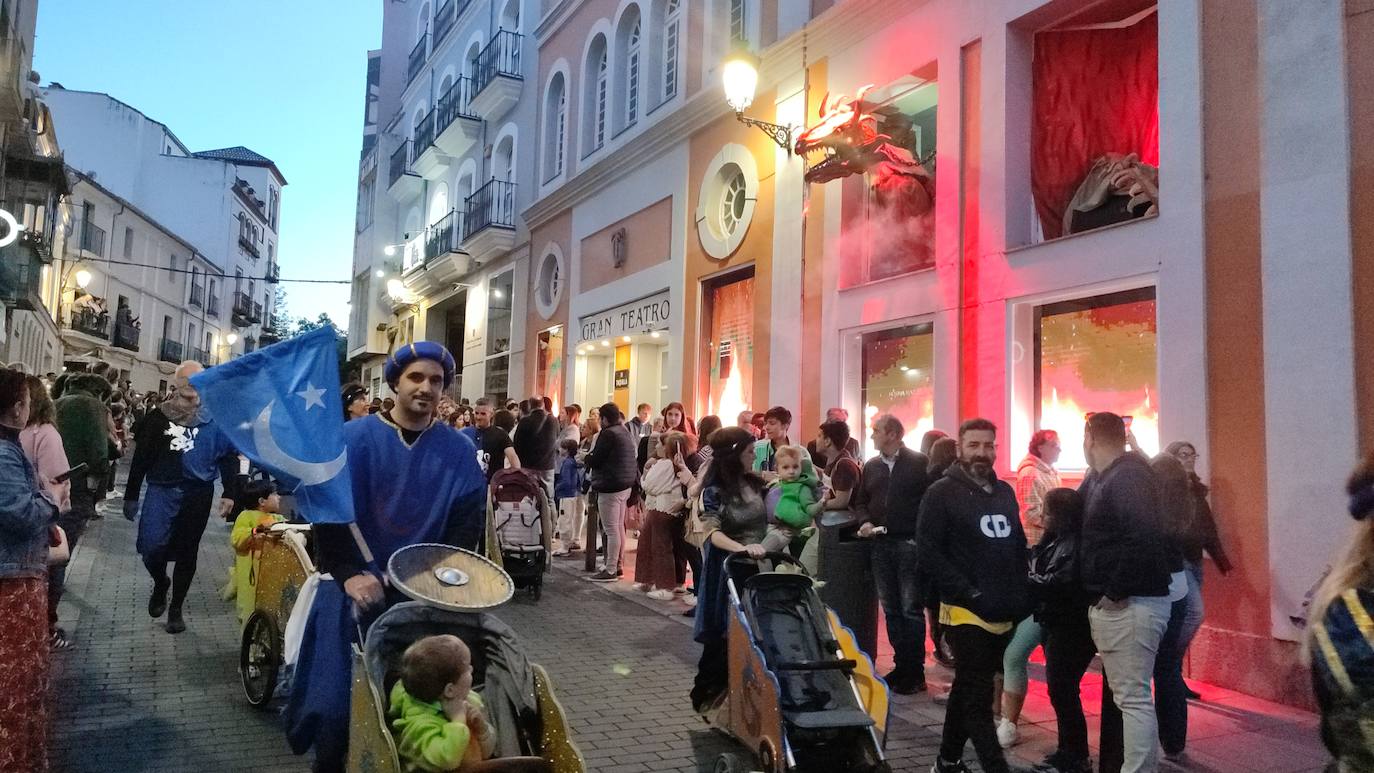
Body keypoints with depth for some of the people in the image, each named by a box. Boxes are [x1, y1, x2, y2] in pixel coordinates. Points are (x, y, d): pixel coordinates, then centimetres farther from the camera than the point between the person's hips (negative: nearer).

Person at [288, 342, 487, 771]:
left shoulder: (459, 451, 1)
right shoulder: (354, 438, -4)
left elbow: (468, 521, -1)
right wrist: (349, 574, -20)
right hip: (358, 583, -1)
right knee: (340, 687, 2)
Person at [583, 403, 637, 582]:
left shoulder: (608, 434, -14)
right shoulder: (626, 433, 15)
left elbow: (595, 460, -15)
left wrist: (586, 457, 9)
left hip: (610, 486, -10)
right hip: (625, 485, 10)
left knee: (611, 530, -7)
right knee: (619, 527, 14)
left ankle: (610, 570, -5)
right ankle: (618, 565, 21)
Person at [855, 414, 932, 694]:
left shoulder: (919, 463, -4)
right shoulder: (871, 466, 14)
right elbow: (861, 501, 20)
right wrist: (865, 521, 1)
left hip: (910, 544, -6)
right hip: (881, 544, 6)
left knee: (911, 609, -1)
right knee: (890, 609, 11)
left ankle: (915, 671, 7)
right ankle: (901, 664, 21)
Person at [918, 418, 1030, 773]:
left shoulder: (1005, 492, 12)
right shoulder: (942, 493, -9)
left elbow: (1019, 546, 18)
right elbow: (929, 551, -14)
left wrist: (1022, 594, 6)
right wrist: (970, 593, -18)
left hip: (1004, 613, 7)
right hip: (966, 612, -7)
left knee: (968, 690, 17)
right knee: (979, 699, -4)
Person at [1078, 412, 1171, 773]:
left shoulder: (1129, 476, -15)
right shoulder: (1101, 478, 16)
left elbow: (1144, 537, -27)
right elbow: (1089, 533, 23)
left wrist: (1115, 591, -22)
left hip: (1130, 604, -10)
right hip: (1112, 603, 10)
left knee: (1133, 698, -5)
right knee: (1127, 695, 17)